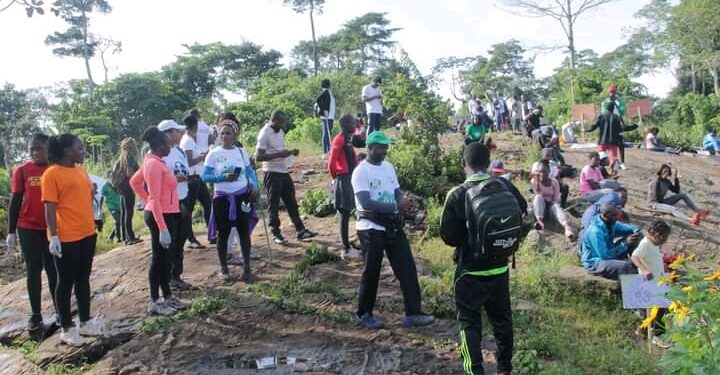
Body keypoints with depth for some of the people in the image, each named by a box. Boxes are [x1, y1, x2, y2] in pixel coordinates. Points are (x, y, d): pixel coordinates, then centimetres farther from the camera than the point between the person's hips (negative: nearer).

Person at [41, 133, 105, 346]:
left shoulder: (81, 171, 11)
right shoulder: (52, 174, -11)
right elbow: (50, 208, -14)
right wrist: (53, 236, -18)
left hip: (87, 234, 8)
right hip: (66, 238, -7)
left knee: (83, 279, 15)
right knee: (66, 282, 4)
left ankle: (85, 322, 27)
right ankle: (66, 328, 16)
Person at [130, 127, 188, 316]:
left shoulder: (154, 162, 10)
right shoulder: (154, 164, -20)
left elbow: (135, 182, 23)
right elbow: (155, 199, -24)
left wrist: (146, 200, 20)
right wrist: (162, 228, -26)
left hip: (168, 214, 10)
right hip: (160, 216, -10)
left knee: (166, 257, 16)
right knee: (159, 258, 0)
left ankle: (167, 296, 27)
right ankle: (154, 302, 10)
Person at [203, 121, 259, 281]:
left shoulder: (242, 152, 3)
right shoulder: (213, 154, -5)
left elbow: (250, 171, 10)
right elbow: (205, 176, -7)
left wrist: (254, 186, -8)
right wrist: (223, 177, -22)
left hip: (242, 196, 2)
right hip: (222, 198, -2)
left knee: (244, 231, 4)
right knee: (223, 233, 6)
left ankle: (246, 267, 13)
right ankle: (223, 268, 20)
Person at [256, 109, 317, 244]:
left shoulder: (280, 131, 11)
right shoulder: (265, 133, -14)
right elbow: (258, 157, -20)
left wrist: (290, 152, 1)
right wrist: (279, 154, -25)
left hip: (284, 172, 8)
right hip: (272, 173, -8)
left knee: (292, 202, 12)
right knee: (274, 205, 2)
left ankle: (300, 230, 19)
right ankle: (276, 233, 14)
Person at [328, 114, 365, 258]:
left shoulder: (350, 138, 12)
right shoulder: (339, 140, -15)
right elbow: (331, 163, -18)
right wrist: (337, 177, -3)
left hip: (351, 177, 9)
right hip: (344, 179, -9)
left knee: (347, 213, 14)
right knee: (345, 214, -4)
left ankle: (348, 244, 24)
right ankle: (346, 248, 1)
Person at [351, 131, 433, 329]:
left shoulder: (388, 167, 10)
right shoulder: (361, 171, -13)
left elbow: (397, 193, 13)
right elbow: (366, 202, -22)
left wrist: (401, 200, -11)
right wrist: (393, 206, -22)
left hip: (392, 225, 7)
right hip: (371, 228, -7)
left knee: (407, 267, 2)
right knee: (371, 272, 3)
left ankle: (413, 313, 8)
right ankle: (364, 315, 20)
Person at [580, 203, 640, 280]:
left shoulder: (611, 223, -5)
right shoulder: (595, 232, -30)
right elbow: (605, 255, -29)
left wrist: (636, 230, -12)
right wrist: (625, 244, -24)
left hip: (608, 254, 9)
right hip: (594, 263, -9)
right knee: (624, 266, -34)